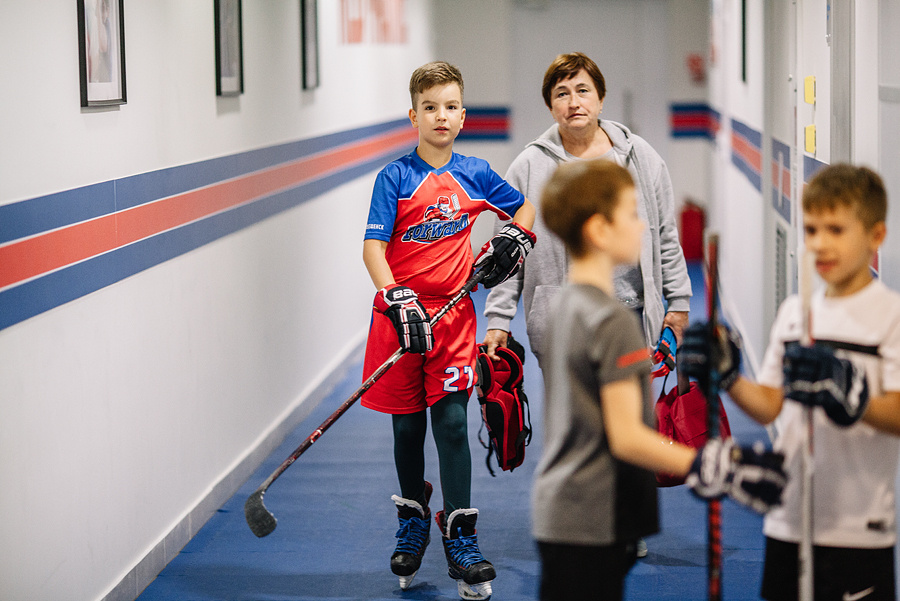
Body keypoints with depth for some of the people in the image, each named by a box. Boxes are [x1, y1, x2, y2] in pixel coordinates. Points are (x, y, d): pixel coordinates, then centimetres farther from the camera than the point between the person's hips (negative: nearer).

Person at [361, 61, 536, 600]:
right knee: (407, 426, 9)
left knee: (452, 422, -5)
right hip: (400, 312, -1)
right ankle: (413, 524, 29)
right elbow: (373, 248, -11)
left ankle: (461, 538, 1)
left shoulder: (475, 174, 5)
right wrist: (398, 300, -25)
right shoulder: (395, 177, -4)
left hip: (453, 312, 1)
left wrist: (516, 240, 2)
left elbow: (524, 207, 22)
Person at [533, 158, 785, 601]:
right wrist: (717, 468, -23)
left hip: (556, 511, 9)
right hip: (594, 524, -9)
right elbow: (627, 437, -21)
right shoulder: (613, 320, -17)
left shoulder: (561, 307, 12)